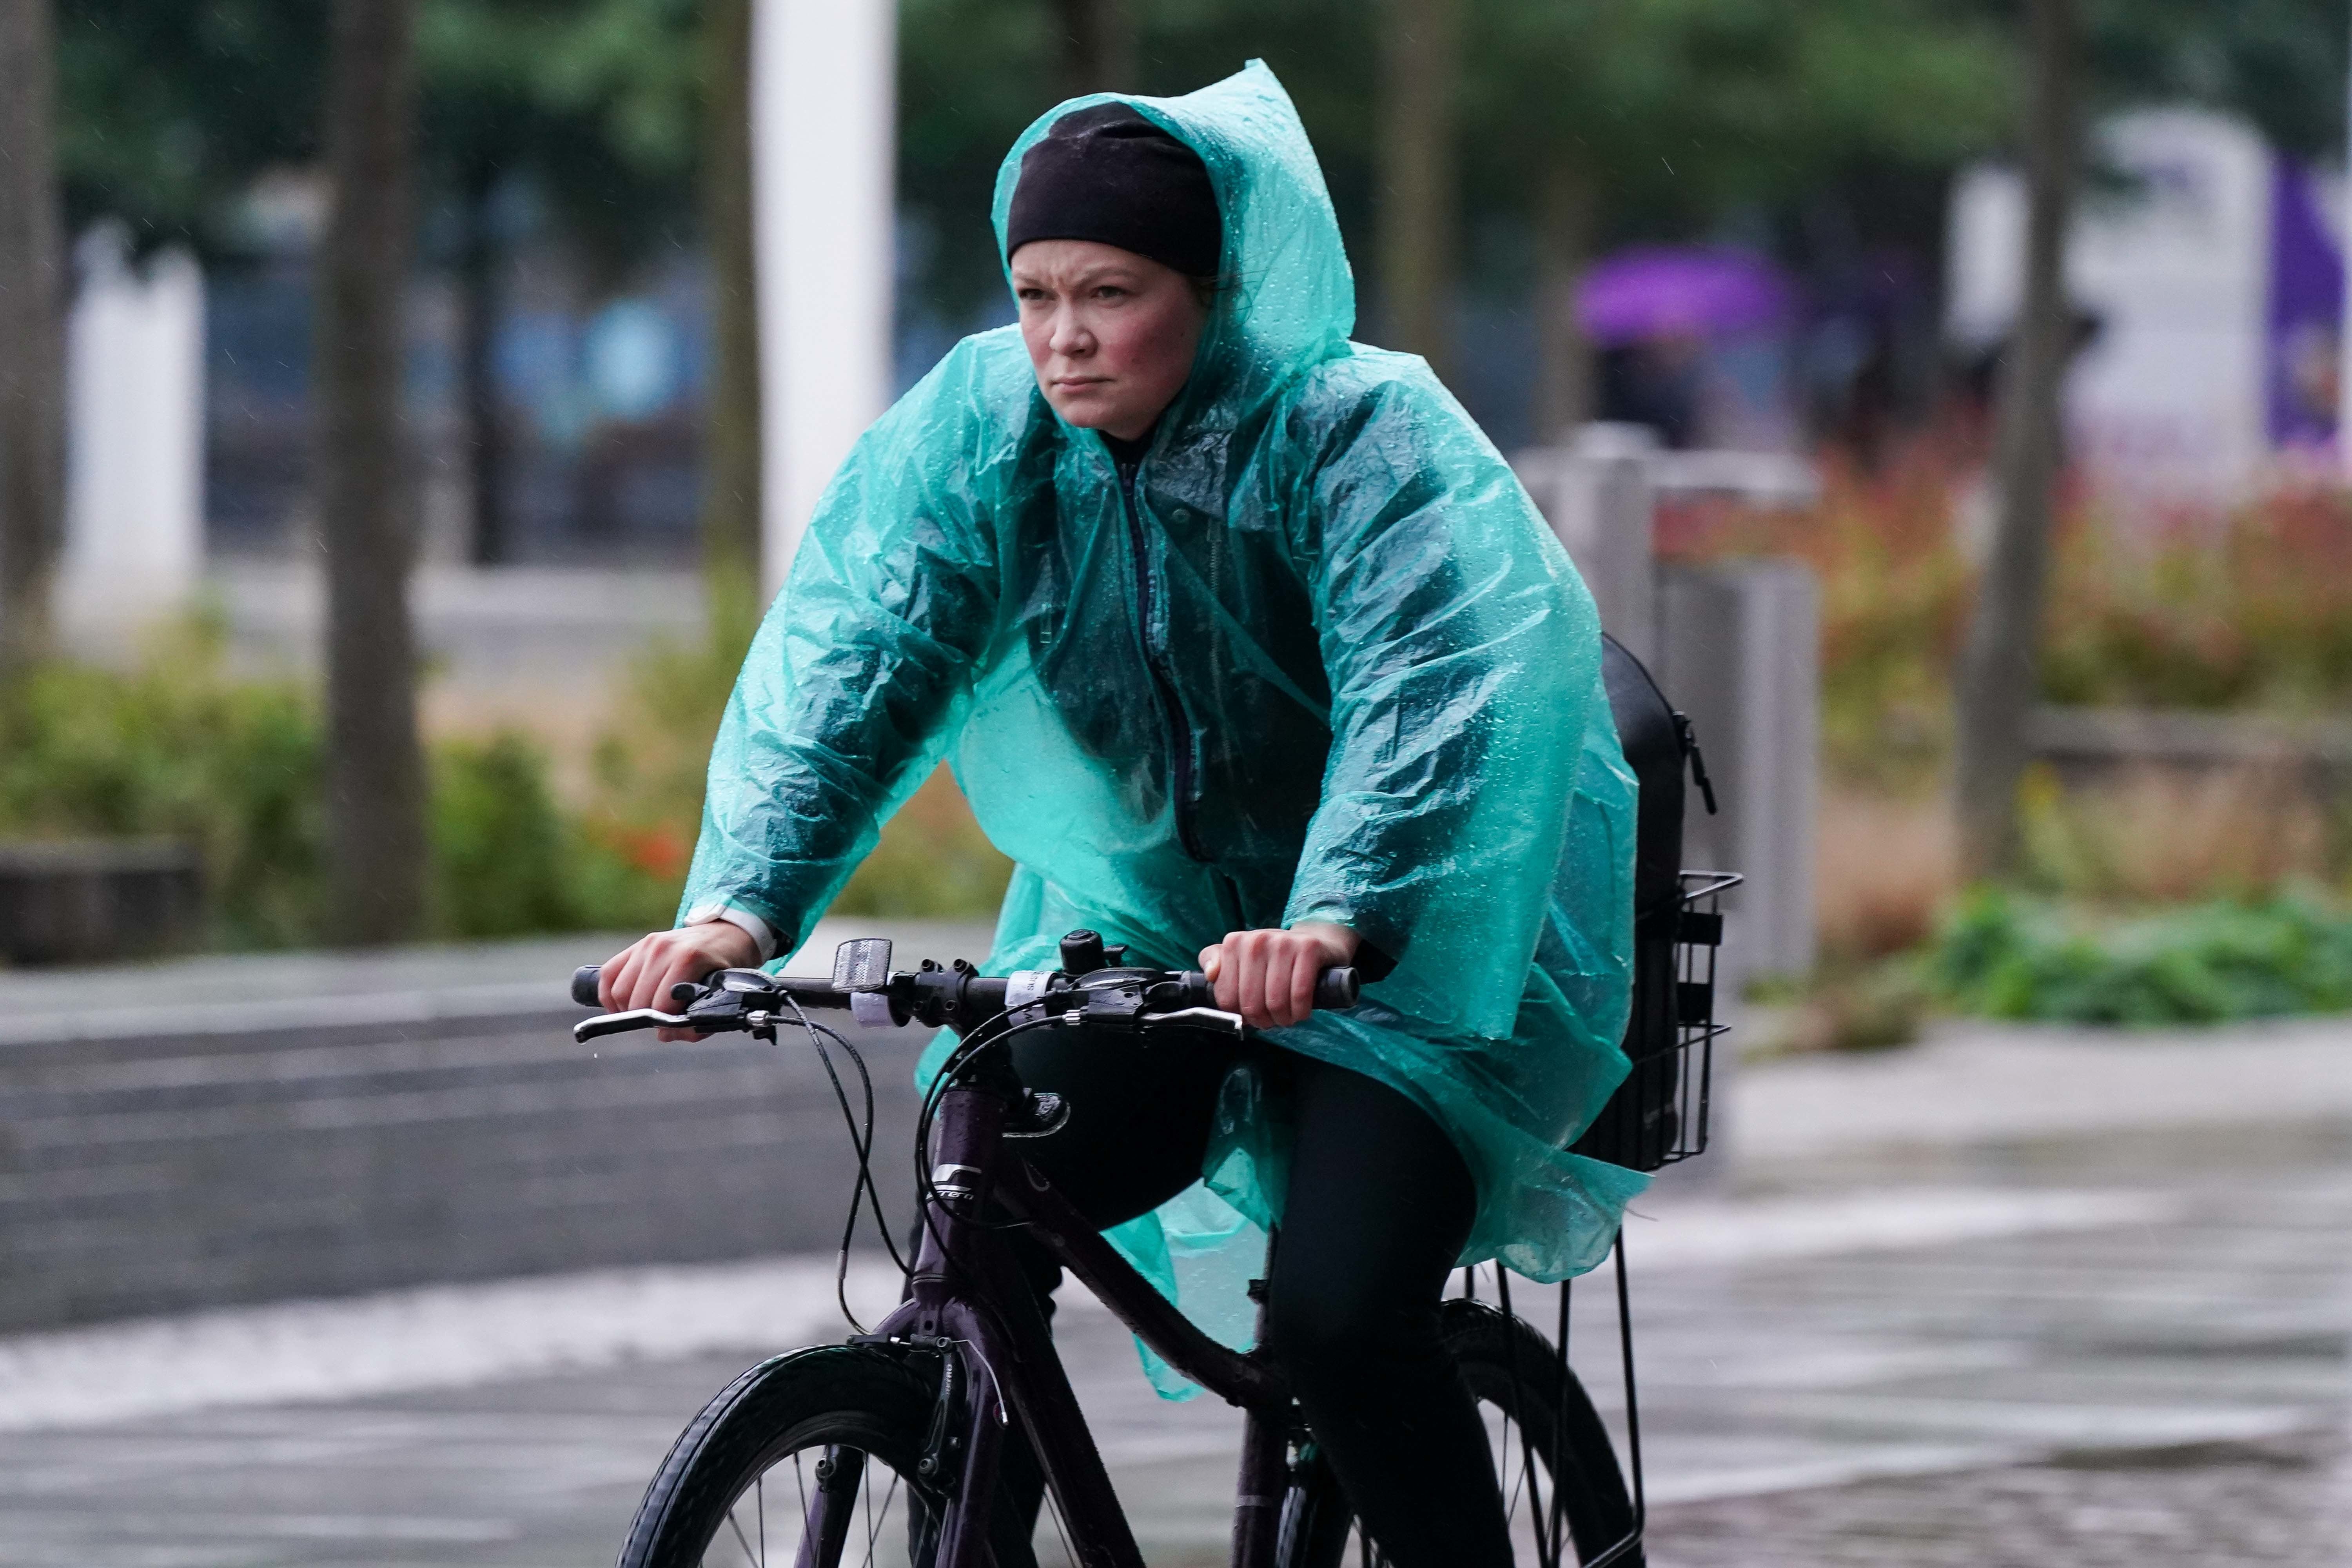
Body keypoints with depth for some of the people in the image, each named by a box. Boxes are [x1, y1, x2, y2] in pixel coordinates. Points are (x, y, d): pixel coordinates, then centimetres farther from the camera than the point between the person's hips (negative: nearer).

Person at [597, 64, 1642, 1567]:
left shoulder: (1366, 435, -19)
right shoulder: (979, 427, -8)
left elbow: (1427, 696, -33)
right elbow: (851, 656, -17)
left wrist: (1331, 924, -51)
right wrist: (740, 904, -34)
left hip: (1406, 940, -4)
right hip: (1137, 922, 4)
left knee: (1340, 1316, -23)